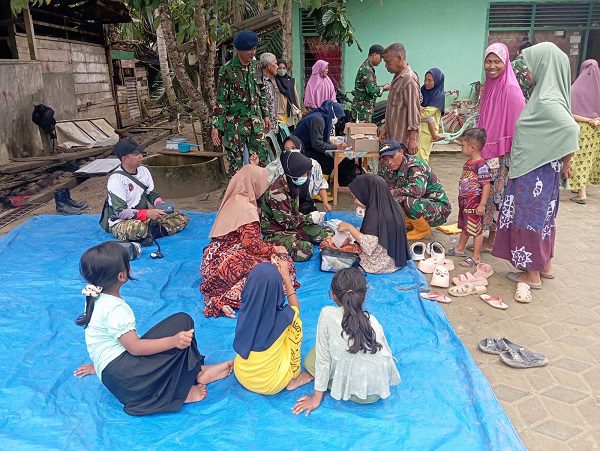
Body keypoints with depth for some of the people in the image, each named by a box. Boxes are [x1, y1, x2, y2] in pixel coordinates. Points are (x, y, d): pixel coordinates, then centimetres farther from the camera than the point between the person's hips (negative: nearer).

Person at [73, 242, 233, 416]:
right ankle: (178, 392, -12)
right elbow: (135, 347, -24)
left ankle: (197, 370, -2)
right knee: (182, 322, -22)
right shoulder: (115, 308, -21)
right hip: (120, 376, -10)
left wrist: (99, 365, 33)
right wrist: (173, 341, -31)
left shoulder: (96, 299, 9)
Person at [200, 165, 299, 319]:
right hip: (227, 264, -9)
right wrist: (275, 249, -1)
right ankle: (227, 298, -23)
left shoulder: (233, 200, 12)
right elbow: (253, 245, -17)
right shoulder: (246, 209, -15)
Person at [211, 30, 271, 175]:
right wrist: (216, 127, -13)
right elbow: (220, 100, -8)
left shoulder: (255, 67, 7)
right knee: (236, 164, 0)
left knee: (263, 160, 5)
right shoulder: (227, 70, -9)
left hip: (256, 122, 5)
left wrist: (266, 115, 16)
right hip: (234, 123, -5)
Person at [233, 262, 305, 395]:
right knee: (295, 322, 4)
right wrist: (286, 276, 4)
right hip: (271, 385, -3)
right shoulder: (282, 317, -28)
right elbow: (296, 308, -1)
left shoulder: (245, 311, -21)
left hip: (241, 376, 4)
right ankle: (292, 375, 21)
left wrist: (272, 270, 10)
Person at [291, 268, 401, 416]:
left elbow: (323, 357, -11)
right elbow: (388, 354, 1)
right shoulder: (373, 321, -5)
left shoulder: (327, 314, -15)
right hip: (378, 392, 3)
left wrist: (317, 397, -2)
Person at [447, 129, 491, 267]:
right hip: (464, 201, 9)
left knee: (476, 229, 2)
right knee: (465, 226, 23)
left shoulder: (481, 165, -21)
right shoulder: (468, 163, 6)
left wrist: (482, 205, -22)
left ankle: (476, 257, 12)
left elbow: (486, 186, -21)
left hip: (474, 203, -9)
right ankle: (460, 249, 38)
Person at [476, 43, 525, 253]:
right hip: (488, 152, 8)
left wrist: (497, 154, -18)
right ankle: (489, 236, 25)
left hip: (504, 155, -7)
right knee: (487, 193, 13)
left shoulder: (511, 90, -15)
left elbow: (517, 126, -17)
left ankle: (492, 240, 14)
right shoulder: (490, 86, 8)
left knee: (497, 195, 2)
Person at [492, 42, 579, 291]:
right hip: (537, 168, 9)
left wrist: (565, 163, -21)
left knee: (530, 217, 2)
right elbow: (557, 131, 14)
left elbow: (570, 129, -33)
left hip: (536, 172, -9)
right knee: (541, 215, 18)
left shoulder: (546, 100, -21)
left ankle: (532, 274, 14)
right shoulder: (545, 95, 8)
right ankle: (545, 265, 32)